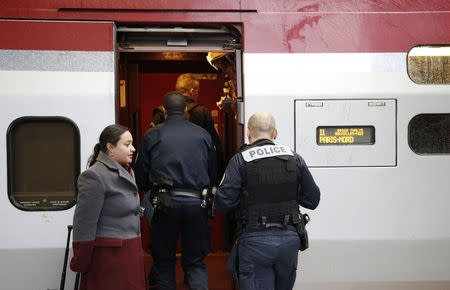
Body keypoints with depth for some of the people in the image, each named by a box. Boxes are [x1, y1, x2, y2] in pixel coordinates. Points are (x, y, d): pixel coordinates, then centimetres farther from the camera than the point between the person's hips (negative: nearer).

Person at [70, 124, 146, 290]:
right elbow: (84, 225, -17)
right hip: (108, 256, -9)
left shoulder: (127, 172, 15)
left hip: (129, 254, 9)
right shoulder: (95, 176, -15)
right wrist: (81, 264, -15)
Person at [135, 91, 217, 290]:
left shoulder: (151, 136, 2)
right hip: (196, 203, 2)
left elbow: (141, 178, 5)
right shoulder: (203, 135, 7)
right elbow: (213, 173, 12)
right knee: (195, 262, 9)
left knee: (164, 261, 12)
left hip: (166, 203, -1)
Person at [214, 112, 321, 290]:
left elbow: (224, 203, -11)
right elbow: (312, 200, 7)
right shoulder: (294, 158, 4)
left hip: (255, 242, -4)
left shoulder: (240, 161, -6)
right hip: (289, 239, 4)